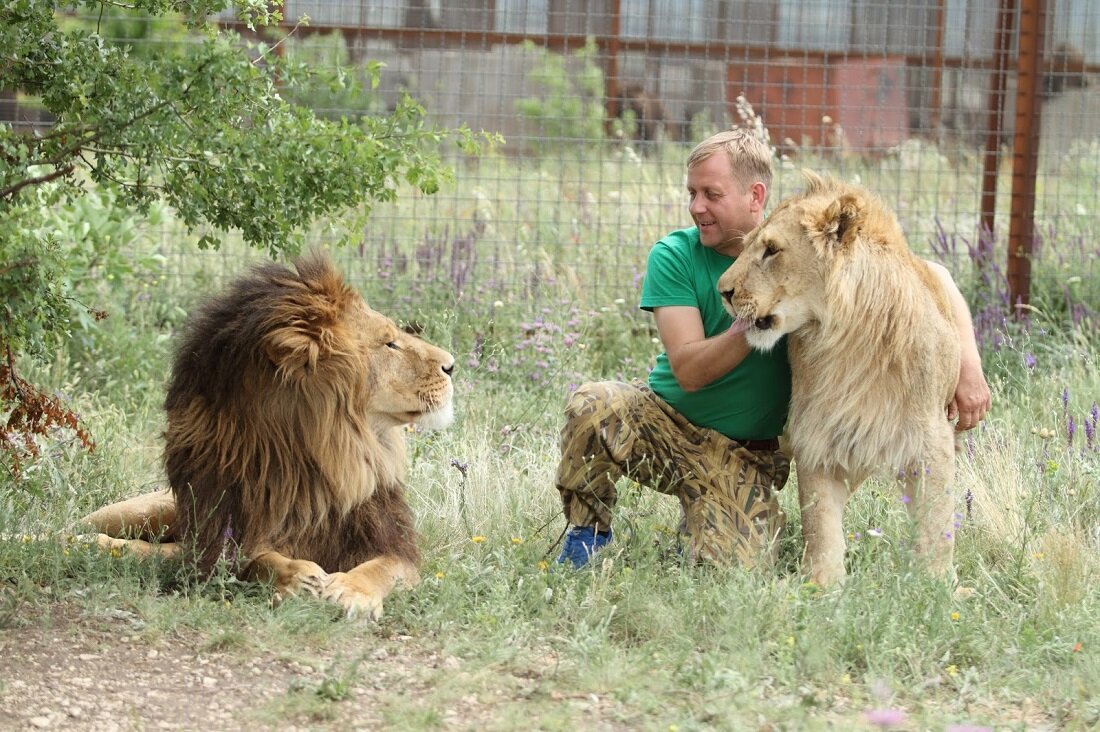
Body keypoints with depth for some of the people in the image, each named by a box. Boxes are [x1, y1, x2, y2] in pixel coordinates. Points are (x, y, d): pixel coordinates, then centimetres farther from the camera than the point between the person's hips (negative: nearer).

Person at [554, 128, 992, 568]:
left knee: (730, 571, -22)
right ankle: (587, 533, -7)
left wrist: (969, 365, -20)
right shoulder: (675, 256, -9)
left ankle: (698, 525, 16)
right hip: (662, 418, 0)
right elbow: (689, 371, -17)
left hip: (742, 451, 0)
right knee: (592, 406, -33)